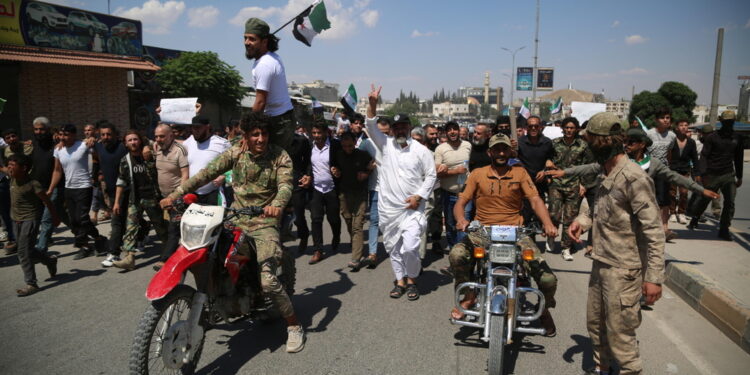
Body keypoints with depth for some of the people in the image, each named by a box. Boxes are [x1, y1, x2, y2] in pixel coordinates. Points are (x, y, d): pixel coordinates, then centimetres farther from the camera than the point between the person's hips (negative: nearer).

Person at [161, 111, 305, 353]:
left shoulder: (279, 156, -5)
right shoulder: (235, 153, 3)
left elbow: (285, 185, -19)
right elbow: (207, 173, -2)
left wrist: (277, 204, -42)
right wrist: (175, 194, -10)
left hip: (264, 222, -4)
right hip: (236, 219, 5)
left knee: (268, 280, -18)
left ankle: (294, 326, 2)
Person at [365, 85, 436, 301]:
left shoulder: (421, 151, 0)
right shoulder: (386, 145, 6)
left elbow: (431, 176, 2)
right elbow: (371, 127, -5)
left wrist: (419, 196, -9)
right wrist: (372, 104, -18)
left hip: (412, 208, -3)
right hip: (388, 207, 3)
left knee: (410, 247, -11)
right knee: (393, 247, 10)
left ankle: (412, 280, 13)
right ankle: (400, 281, 26)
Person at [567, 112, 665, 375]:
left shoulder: (634, 178, -20)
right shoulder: (605, 174, 8)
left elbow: (654, 231, -20)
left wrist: (654, 277, -21)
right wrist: (582, 220, 2)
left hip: (623, 270, -9)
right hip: (600, 263, 9)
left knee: (619, 334, 2)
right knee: (595, 323, 22)